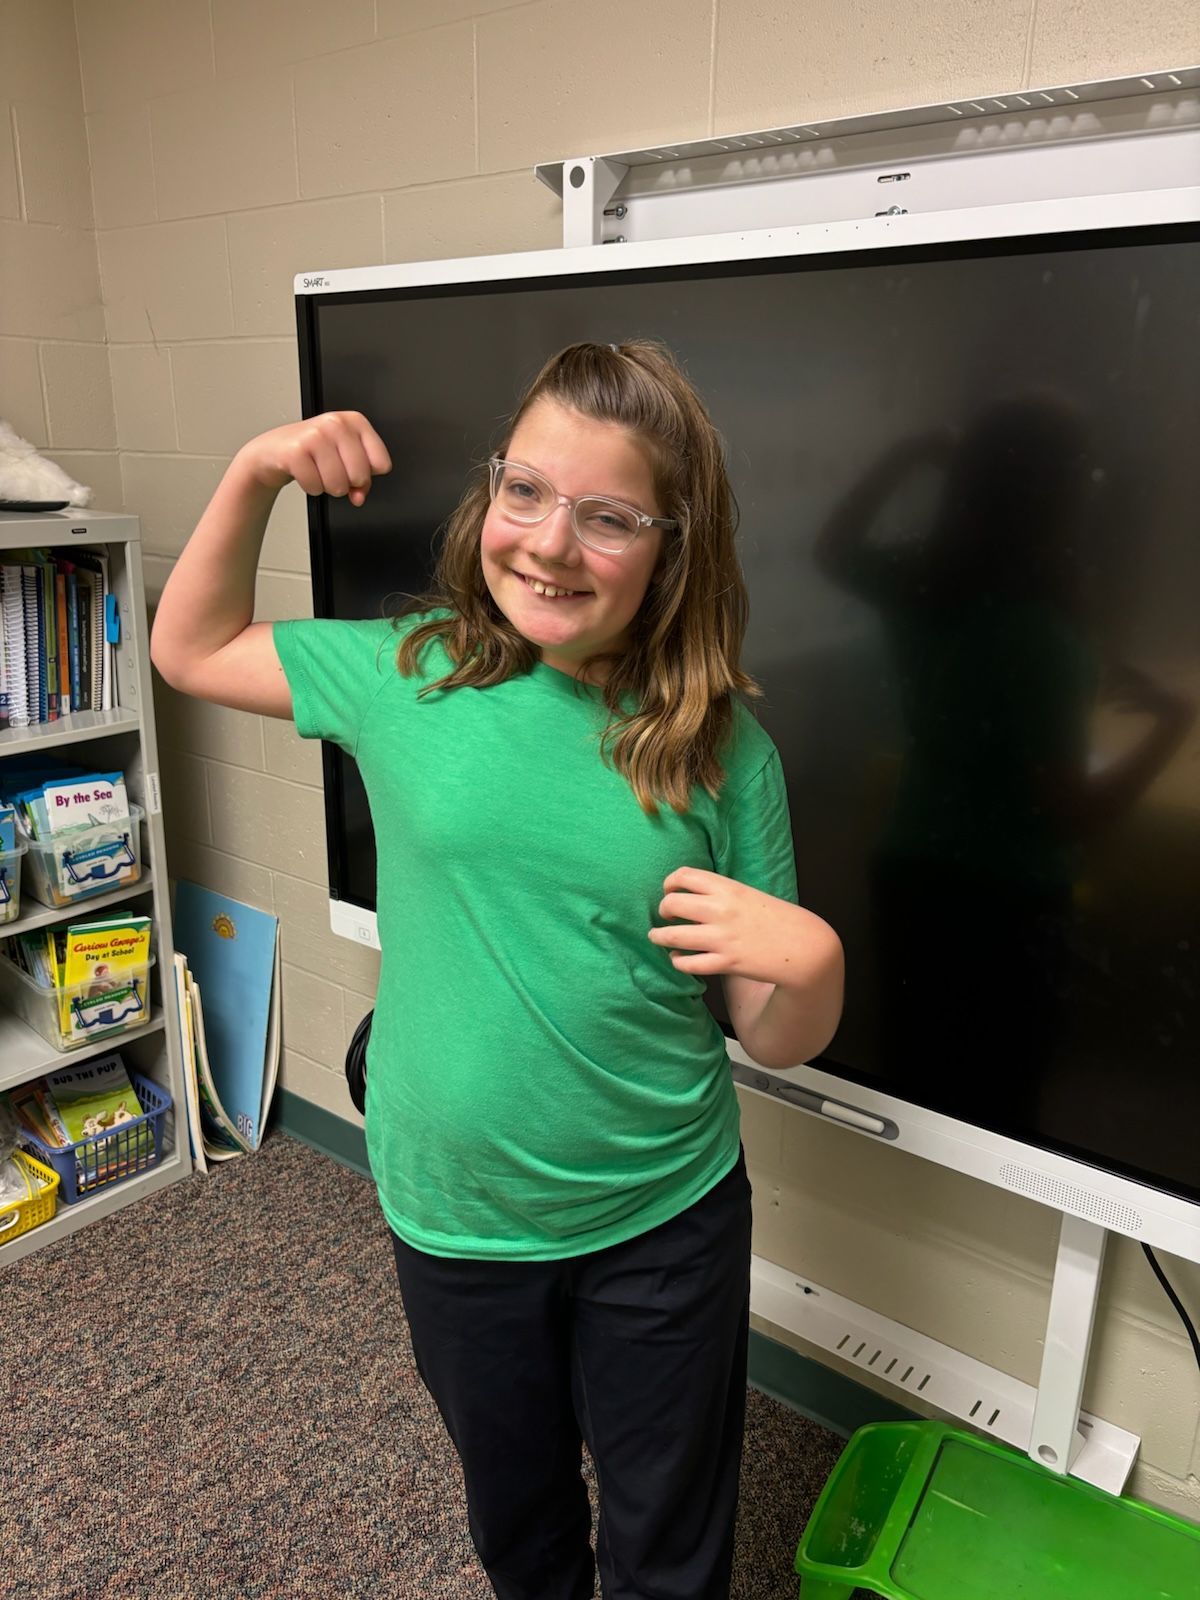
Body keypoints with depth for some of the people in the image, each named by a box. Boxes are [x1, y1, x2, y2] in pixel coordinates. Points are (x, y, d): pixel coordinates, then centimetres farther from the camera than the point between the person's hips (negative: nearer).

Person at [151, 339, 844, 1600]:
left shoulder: (721, 748, -13)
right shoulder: (410, 673, -9)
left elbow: (777, 1039, -6)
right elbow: (192, 649, 6)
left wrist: (810, 957, -28)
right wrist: (254, 474, -6)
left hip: (665, 1224, -1)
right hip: (450, 1219, 2)